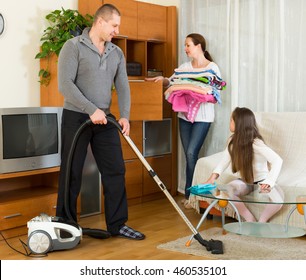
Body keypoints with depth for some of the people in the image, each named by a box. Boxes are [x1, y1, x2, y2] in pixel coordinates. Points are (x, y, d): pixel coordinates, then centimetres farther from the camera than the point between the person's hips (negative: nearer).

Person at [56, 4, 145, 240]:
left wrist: (125, 116, -10)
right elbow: (65, 83, -17)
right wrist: (92, 109, -22)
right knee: (71, 173, 2)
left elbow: (123, 87, 6)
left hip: (105, 120, 6)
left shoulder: (117, 53, 10)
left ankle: (117, 225, 13)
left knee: (116, 171, 3)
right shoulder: (73, 46, -8)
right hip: (76, 117, -5)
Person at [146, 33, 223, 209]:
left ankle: (190, 194, 1)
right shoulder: (185, 66, 10)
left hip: (202, 116, -5)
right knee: (189, 155, 7)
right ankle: (190, 194, 15)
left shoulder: (212, 67, -5)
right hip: (185, 114, 5)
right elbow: (172, 82, 9)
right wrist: (162, 79, -11)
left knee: (191, 153, -11)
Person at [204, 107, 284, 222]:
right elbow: (224, 160, -5)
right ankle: (251, 221, -11)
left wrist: (268, 182, -46)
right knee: (229, 189, -28)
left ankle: (262, 222, -1)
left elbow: (277, 160, -32)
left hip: (261, 181, -4)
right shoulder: (233, 141, -4)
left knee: (278, 200, -32)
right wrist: (213, 177, -23)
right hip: (245, 181, 4)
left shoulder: (256, 143, -24)